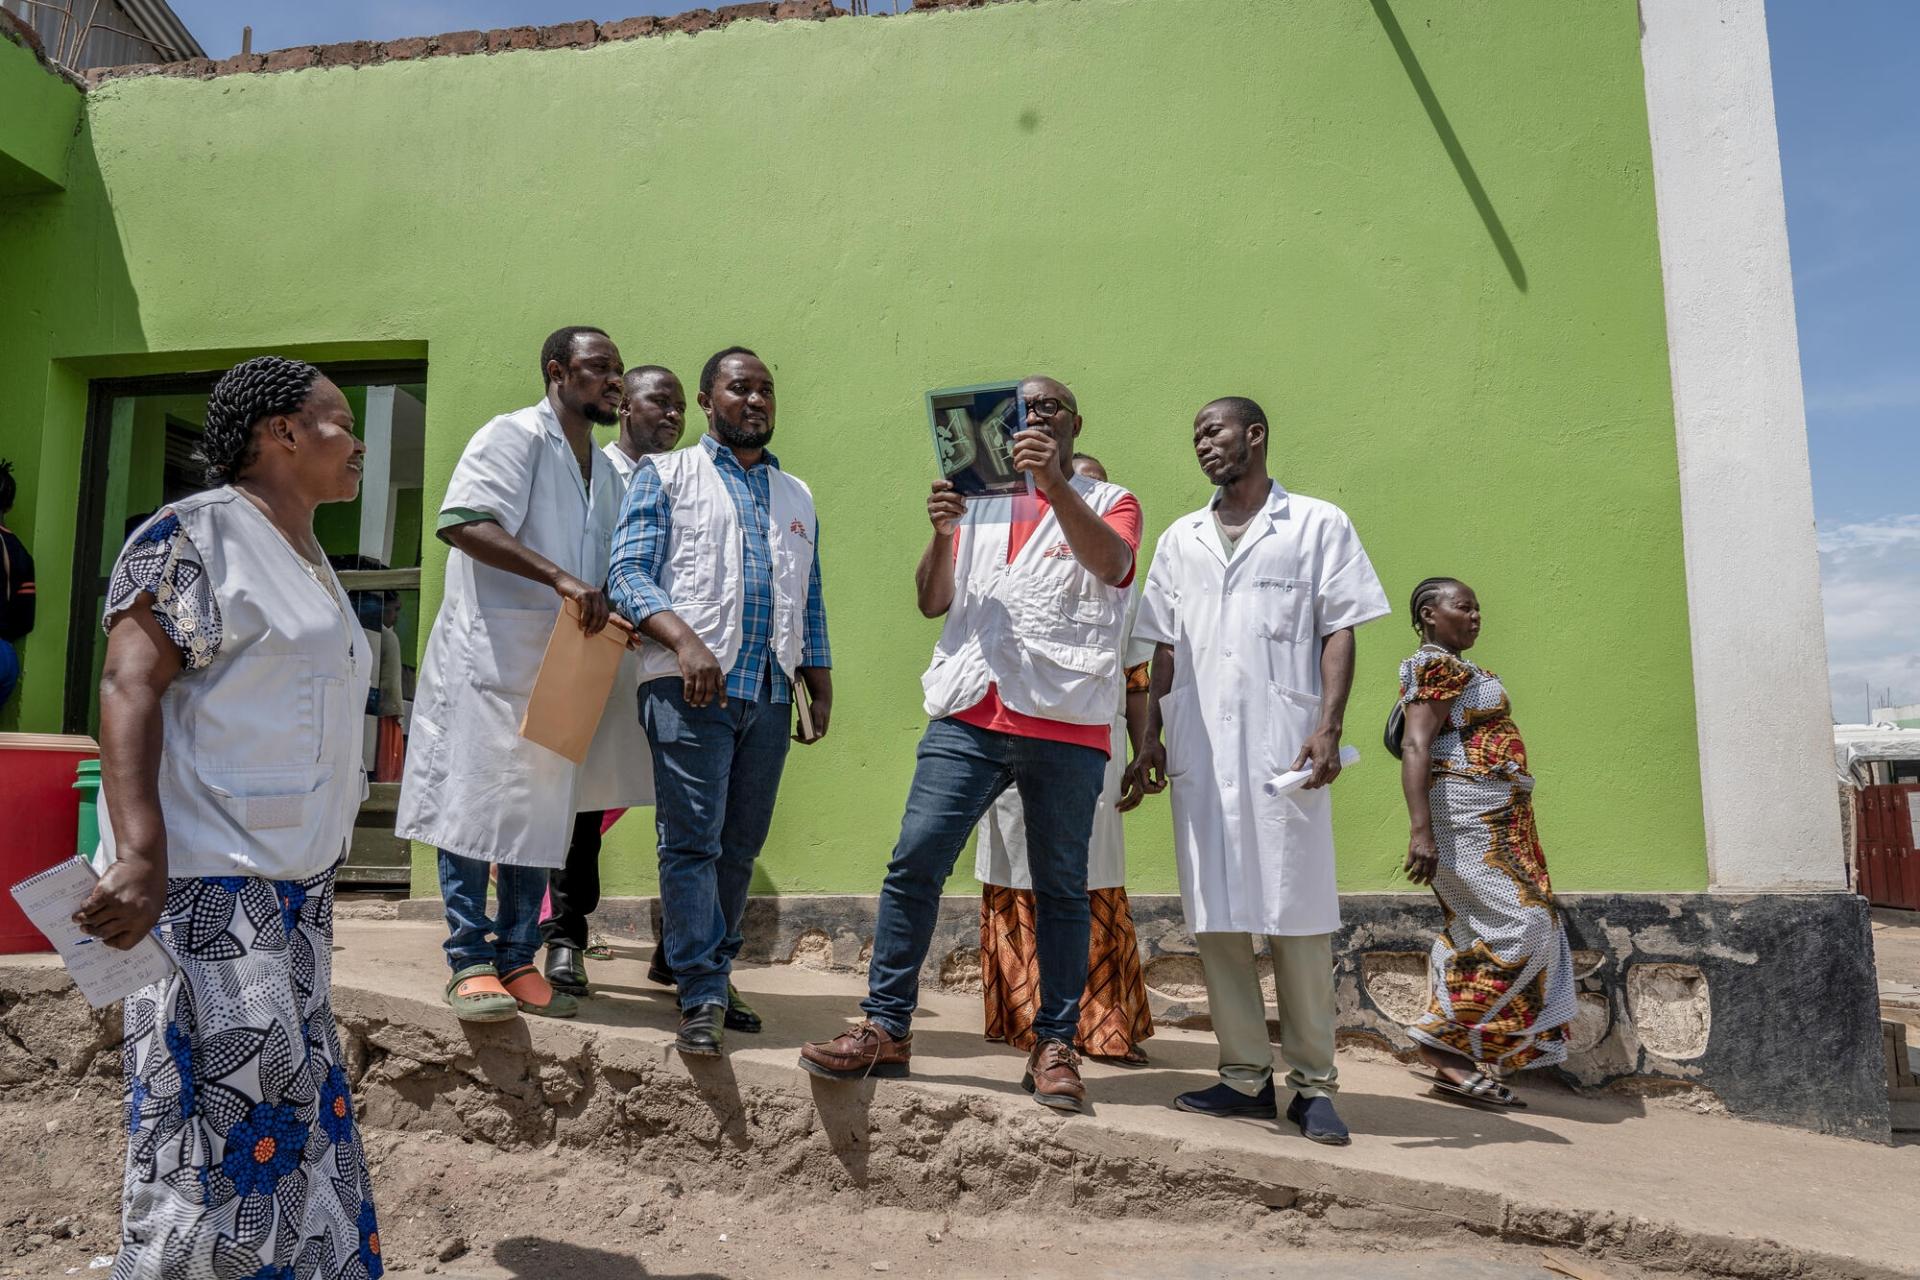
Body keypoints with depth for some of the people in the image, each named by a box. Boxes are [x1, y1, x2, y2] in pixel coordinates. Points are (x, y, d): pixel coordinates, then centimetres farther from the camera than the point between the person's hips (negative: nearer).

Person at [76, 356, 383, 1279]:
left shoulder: (309, 563, 17)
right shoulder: (195, 533, -9)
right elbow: (128, 687, -18)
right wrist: (142, 855, -27)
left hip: (292, 883, 9)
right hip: (205, 883, -9)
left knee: (296, 1095, 14)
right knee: (224, 1105, -4)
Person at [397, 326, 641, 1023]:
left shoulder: (605, 471, 20)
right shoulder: (515, 436, -5)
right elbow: (465, 522, -20)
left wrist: (612, 616, 7)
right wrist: (560, 578, -26)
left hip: (560, 670, 7)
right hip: (486, 658, -7)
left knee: (540, 812, 7)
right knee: (472, 806, -3)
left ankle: (517, 959, 15)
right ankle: (470, 962, 5)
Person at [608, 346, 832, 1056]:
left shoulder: (797, 497, 23)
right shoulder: (665, 474, 9)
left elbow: (810, 603, 23)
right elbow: (629, 573, -3)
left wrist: (822, 690, 13)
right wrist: (685, 640, -19)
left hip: (770, 691, 5)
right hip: (688, 684, -5)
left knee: (740, 844, 7)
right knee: (692, 839, -7)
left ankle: (685, 962, 22)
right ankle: (704, 998, -3)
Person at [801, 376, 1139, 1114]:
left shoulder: (1108, 503, 13)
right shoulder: (979, 506, 22)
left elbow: (1111, 564, -10)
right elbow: (932, 602, 13)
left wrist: (1055, 484, -21)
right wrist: (942, 533, -4)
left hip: (1065, 722, -2)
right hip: (969, 715, 3)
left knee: (1060, 885, 3)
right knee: (914, 861, -7)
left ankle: (1055, 1046, 12)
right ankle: (886, 1029, 1)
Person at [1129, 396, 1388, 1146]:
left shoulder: (1317, 525, 8)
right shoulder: (1180, 540, 19)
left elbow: (1339, 632, 1)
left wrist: (1329, 727, -12)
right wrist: (1152, 736, 8)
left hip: (1283, 747, -4)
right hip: (1200, 750, 4)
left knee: (1296, 917, -2)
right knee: (1215, 916, 4)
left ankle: (1313, 1083, 9)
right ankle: (1246, 1075, 14)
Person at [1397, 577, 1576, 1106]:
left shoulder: (1455, 670, 21)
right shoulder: (1439, 667, -10)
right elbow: (1414, 748, -20)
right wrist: (1421, 830, -29)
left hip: (1492, 820, 10)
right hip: (1469, 815, -10)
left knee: (1484, 934, 7)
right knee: (1524, 925, -13)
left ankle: (1455, 1061, 9)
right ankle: (1444, 1037, -8)